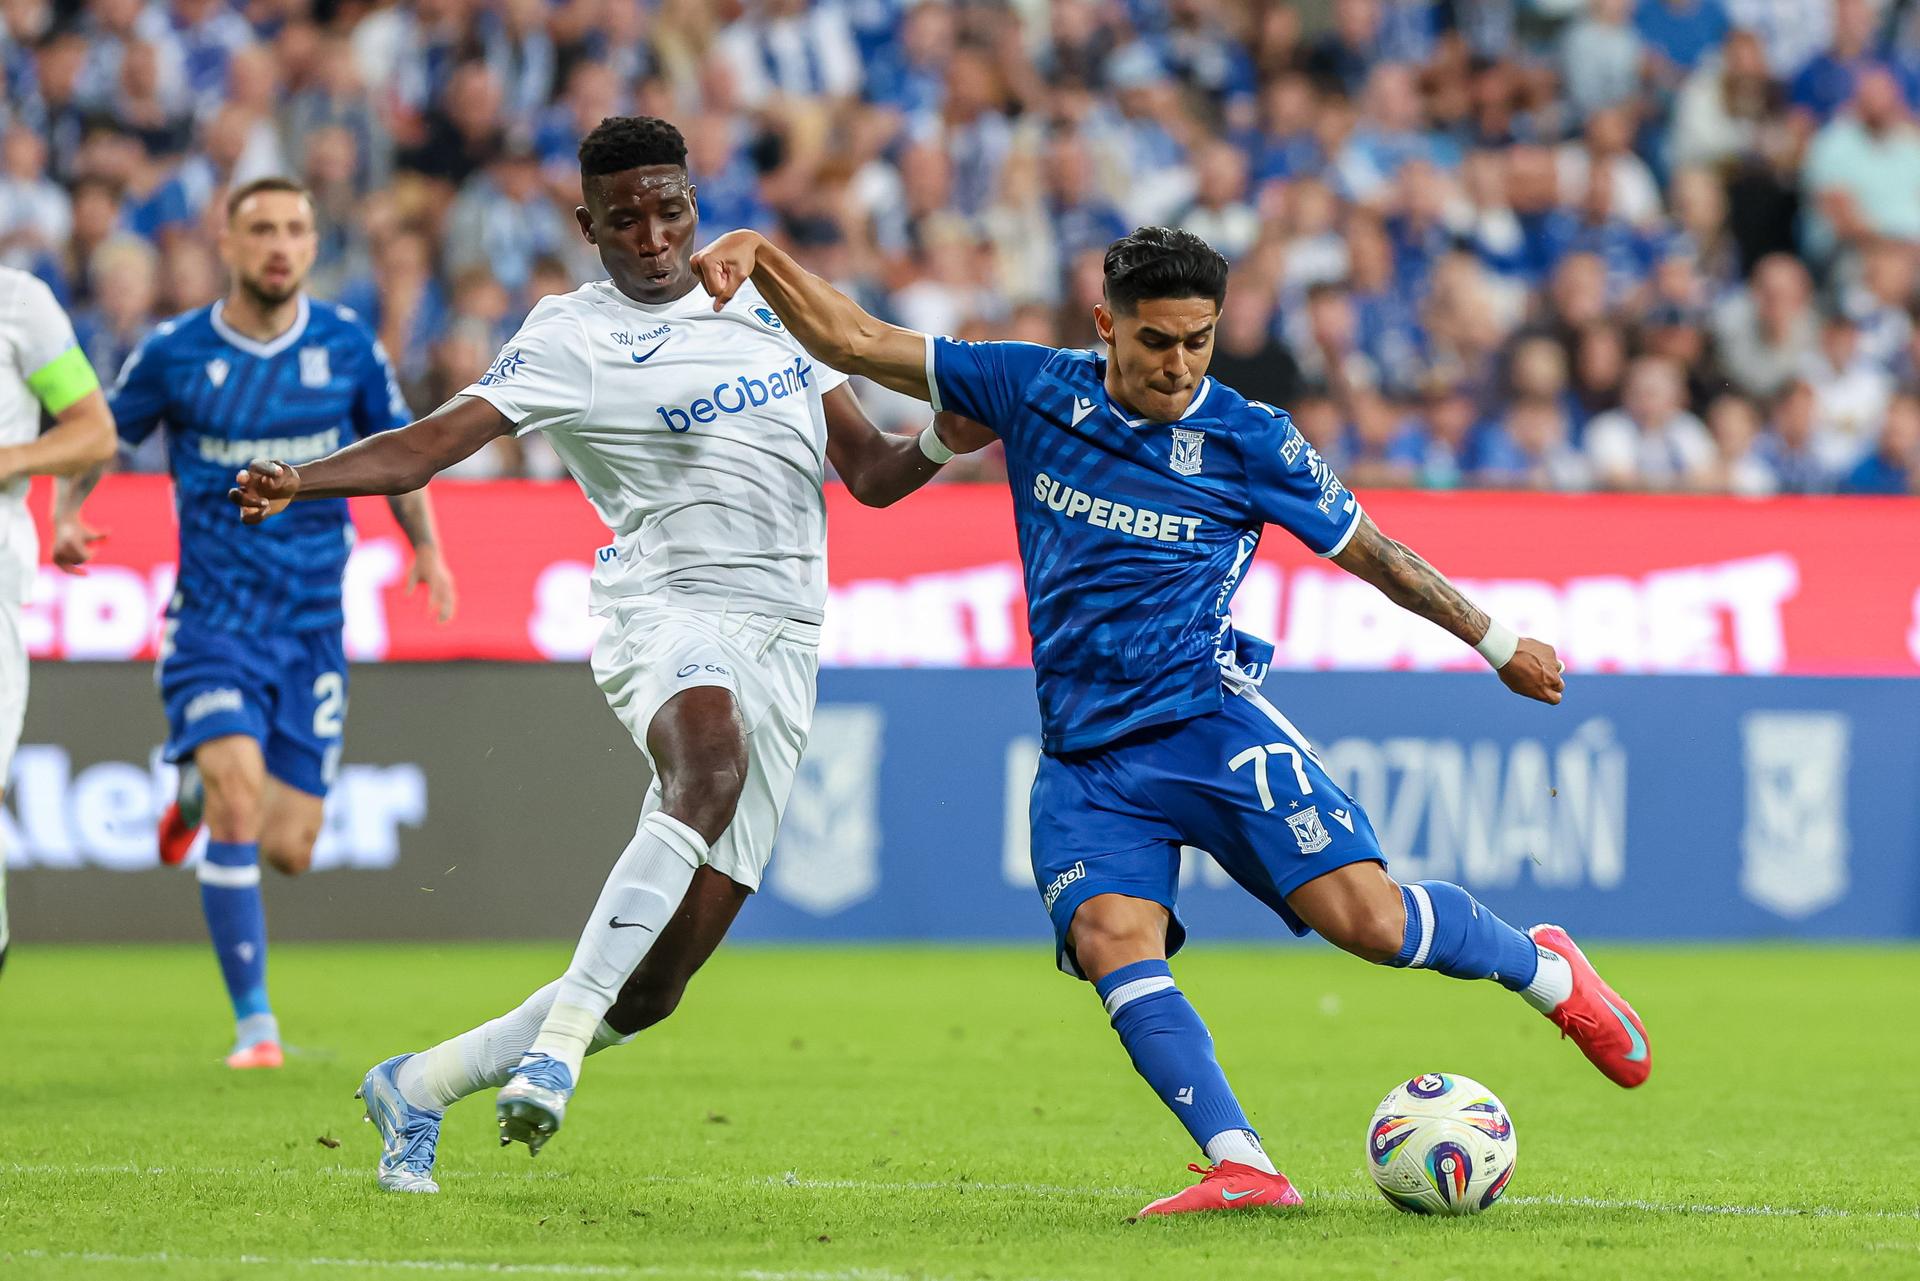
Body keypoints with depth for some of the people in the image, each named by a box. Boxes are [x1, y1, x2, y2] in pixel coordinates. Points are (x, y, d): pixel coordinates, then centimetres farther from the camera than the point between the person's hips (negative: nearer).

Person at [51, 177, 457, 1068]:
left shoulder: (347, 344, 0)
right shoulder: (174, 353, -5)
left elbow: (393, 445, 16)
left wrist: (424, 544, 4)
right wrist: (64, 515, -9)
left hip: (313, 622, 3)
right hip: (214, 619, -2)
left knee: (288, 851, 2)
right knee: (238, 804, -23)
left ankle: (200, 788, 38)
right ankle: (253, 1021, -13)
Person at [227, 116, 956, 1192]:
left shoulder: (761, 305, 17)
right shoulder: (573, 338, 1)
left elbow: (872, 472, 21)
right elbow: (434, 445, -10)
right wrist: (296, 481, -26)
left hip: (781, 646, 5)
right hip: (667, 610, -5)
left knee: (657, 982, -2)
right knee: (710, 757, -42)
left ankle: (421, 1085, 16)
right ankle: (558, 1037, -44)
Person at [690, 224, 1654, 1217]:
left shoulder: (1249, 439, -1)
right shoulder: (1034, 389, 4)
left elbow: (1372, 553, 12)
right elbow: (851, 341, 8)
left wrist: (1499, 645, 17)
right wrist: (759, 256, -5)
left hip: (1205, 719, -2)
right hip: (1083, 756, 2)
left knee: (1363, 915, -17)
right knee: (1111, 939, -24)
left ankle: (1542, 968, 12)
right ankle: (1240, 1166, -28)